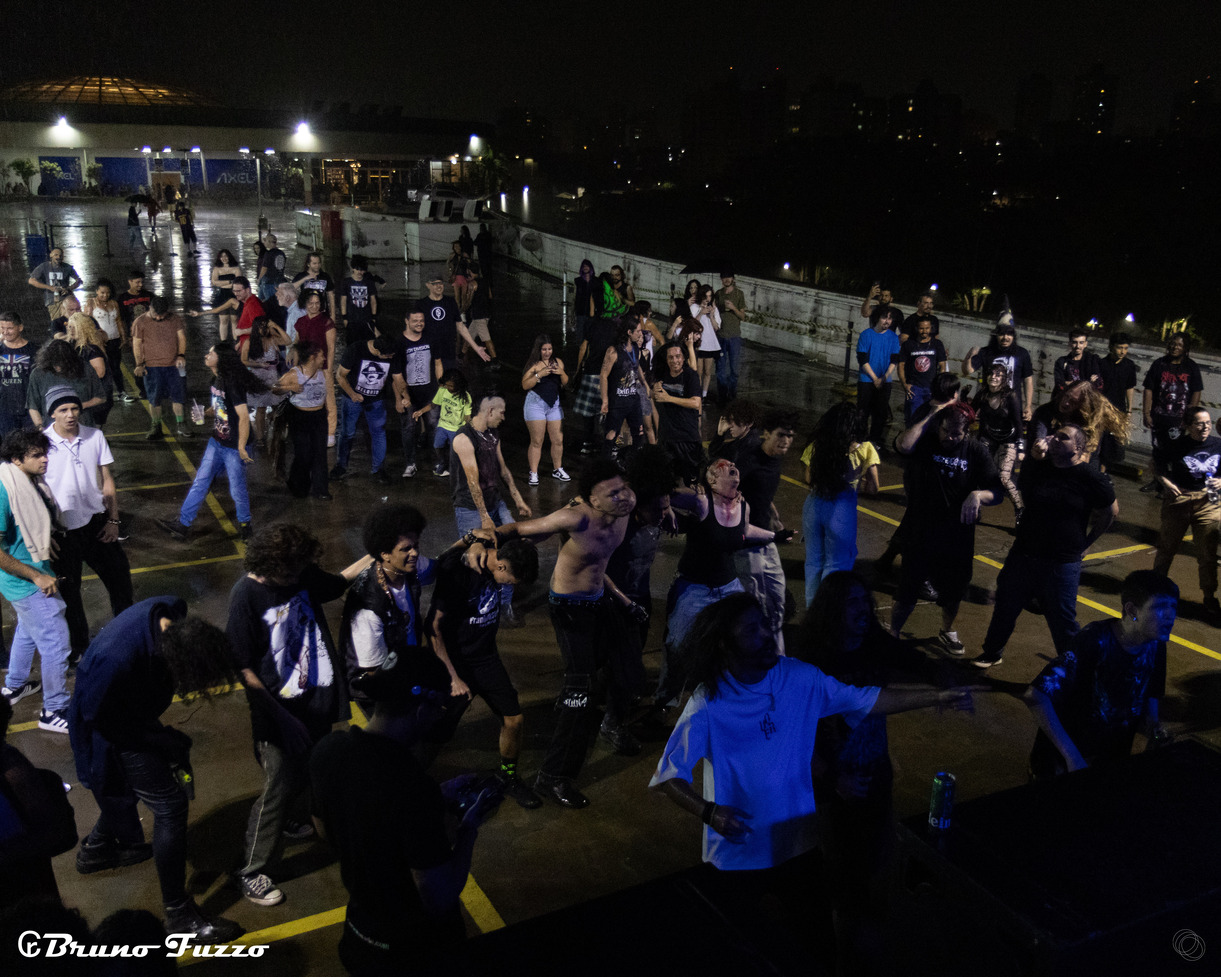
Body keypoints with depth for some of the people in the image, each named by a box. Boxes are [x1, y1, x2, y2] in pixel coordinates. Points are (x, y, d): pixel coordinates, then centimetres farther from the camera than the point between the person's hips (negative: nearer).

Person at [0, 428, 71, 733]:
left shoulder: (32, 483, -2)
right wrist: (37, 576, -23)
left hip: (36, 574, 10)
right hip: (26, 584, -9)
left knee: (28, 630, 28)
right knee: (56, 644, -2)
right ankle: (54, 712, 13)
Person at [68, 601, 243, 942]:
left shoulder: (173, 612, -24)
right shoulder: (117, 660, -44)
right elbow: (102, 720, -26)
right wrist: (165, 740, -18)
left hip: (135, 712, 8)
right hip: (115, 731, -7)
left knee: (127, 787, 29)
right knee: (170, 805, -5)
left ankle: (96, 850, 56)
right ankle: (179, 914, 8)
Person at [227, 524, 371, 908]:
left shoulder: (303, 573, -7)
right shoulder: (246, 596, -23)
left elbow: (337, 584, 16)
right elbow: (244, 668, -20)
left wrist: (374, 557, 3)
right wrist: (279, 718, -19)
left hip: (317, 697, 6)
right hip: (278, 707, -6)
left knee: (309, 770, 24)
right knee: (279, 786, 0)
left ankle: (294, 819, 53)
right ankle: (252, 872, 19)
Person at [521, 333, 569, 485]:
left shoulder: (557, 362, 8)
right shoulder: (533, 364, -5)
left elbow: (565, 384, 12)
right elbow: (525, 385, -12)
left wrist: (562, 373, -8)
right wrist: (539, 374, -22)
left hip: (554, 403, 4)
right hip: (536, 403, -4)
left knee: (558, 440, 6)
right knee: (537, 441, -3)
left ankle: (557, 470, 22)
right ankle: (533, 473, 5)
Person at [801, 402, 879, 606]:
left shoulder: (816, 446, -3)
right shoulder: (864, 449, -11)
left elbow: (809, 479, 5)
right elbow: (872, 488, -7)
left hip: (814, 504, 4)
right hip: (842, 508, -3)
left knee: (814, 560, 20)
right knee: (836, 564, 13)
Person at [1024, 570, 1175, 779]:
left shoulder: (1155, 646, 0)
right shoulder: (1095, 642, -22)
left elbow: (1149, 712, 12)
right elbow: (1036, 696, -28)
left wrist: (1154, 731, -12)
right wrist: (1072, 757, -30)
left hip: (1115, 762, 7)